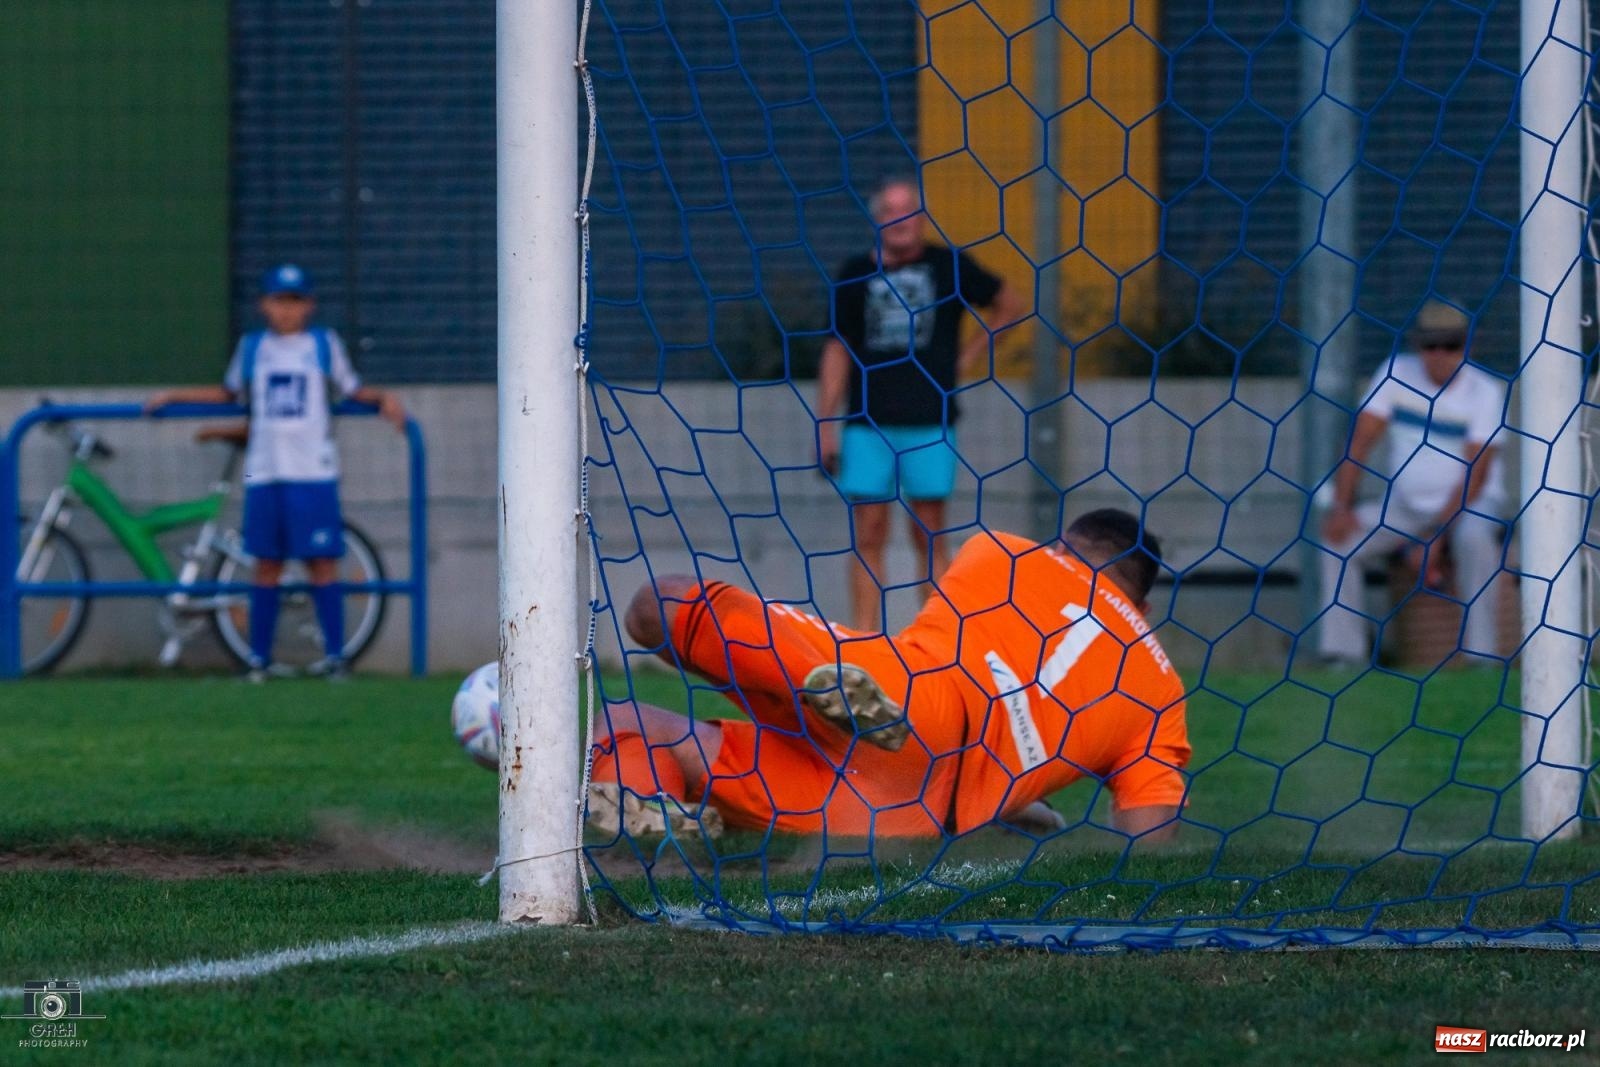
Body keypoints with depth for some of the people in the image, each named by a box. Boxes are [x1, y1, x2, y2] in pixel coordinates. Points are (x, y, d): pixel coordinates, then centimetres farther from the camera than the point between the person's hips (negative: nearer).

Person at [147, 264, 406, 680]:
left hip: (314, 473, -2)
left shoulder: (325, 344, 9)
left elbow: (351, 388, 15)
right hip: (264, 473, 2)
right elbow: (229, 392, 25)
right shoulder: (252, 347, 13)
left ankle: (334, 654, -2)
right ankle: (259, 657, 8)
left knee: (322, 563, -5)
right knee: (267, 564, 4)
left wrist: (383, 397, -3)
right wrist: (173, 396, 22)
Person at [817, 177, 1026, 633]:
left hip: (929, 423, -1)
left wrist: (969, 357, 9)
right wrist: (825, 424, 4)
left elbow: (1008, 308, 19)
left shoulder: (948, 266, 6)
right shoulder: (856, 274, 8)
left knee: (929, 535, 0)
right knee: (868, 535, -1)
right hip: (867, 423, 1)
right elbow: (838, 350, 9)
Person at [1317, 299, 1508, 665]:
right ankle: (1345, 653, -14)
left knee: (1474, 538, -36)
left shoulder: (1484, 391, -13)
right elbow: (1359, 442, -6)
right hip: (1407, 505, 4)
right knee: (1337, 537, -16)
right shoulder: (1397, 373, -3)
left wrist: (1436, 539, -25)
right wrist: (1341, 507, -20)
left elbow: (1475, 474, -18)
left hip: (1471, 506, -4)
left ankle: (1481, 655, -29)